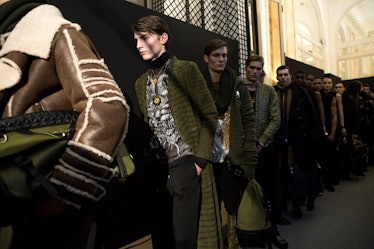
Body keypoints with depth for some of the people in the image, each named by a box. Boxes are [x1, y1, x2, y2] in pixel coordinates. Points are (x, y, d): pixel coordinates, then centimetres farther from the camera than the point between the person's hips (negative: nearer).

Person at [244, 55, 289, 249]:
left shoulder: (269, 91, 7)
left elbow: (276, 119, 1)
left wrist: (260, 142, -9)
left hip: (264, 147, 2)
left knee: (270, 189, 5)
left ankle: (272, 228, 22)